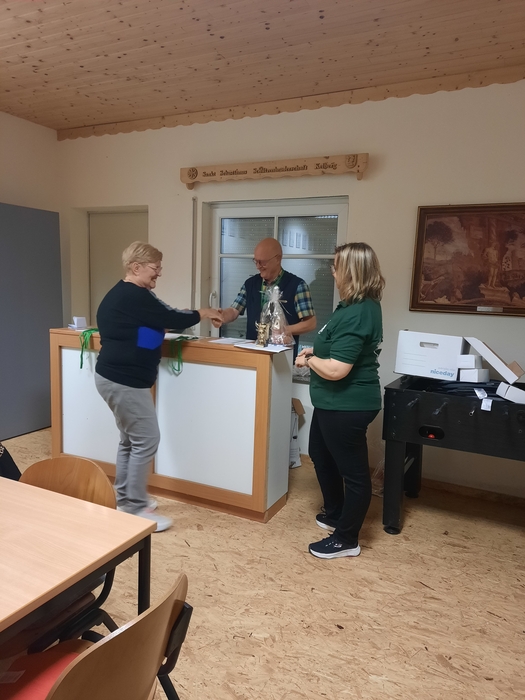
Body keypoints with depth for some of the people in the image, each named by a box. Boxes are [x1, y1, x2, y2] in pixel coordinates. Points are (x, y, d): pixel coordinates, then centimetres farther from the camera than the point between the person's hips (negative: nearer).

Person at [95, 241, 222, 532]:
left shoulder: (121, 294, 15)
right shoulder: (136, 296, -18)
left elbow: (157, 321, 16)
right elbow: (173, 318, -14)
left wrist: (194, 316, 9)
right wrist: (202, 314, 3)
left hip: (114, 377, 11)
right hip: (124, 381, -11)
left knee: (130, 440, 18)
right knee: (146, 441, -3)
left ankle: (124, 499, 28)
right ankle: (136, 509, 7)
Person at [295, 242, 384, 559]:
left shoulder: (355, 314, -26)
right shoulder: (362, 305, 7)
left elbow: (336, 370, -29)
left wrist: (308, 359, -10)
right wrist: (318, 351, 7)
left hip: (347, 406, -11)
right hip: (335, 402, 11)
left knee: (354, 472, 6)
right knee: (321, 455, 26)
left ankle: (346, 539, 23)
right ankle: (335, 514, 44)